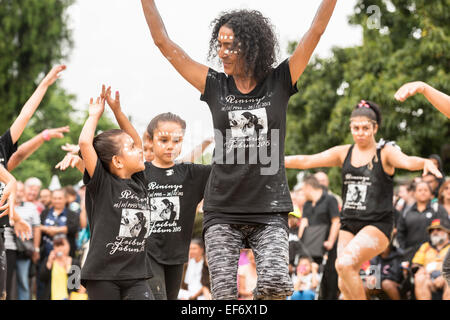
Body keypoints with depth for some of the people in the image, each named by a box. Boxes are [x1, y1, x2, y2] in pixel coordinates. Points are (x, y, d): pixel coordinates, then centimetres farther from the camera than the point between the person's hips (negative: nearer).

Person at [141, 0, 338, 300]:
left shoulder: (279, 82, 3)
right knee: (225, 294, -7)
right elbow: (163, 41, 5)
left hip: (270, 210, -1)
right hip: (222, 211, 1)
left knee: (276, 284, -21)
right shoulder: (215, 85, 6)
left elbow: (316, 31, -3)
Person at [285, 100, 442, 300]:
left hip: (377, 224, -5)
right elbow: (306, 161, 5)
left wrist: (425, 162, -44)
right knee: (344, 285, -1)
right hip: (349, 224, 5)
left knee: (344, 264, -25)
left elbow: (406, 161, -22)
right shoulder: (343, 153, 10)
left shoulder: (385, 153, -2)